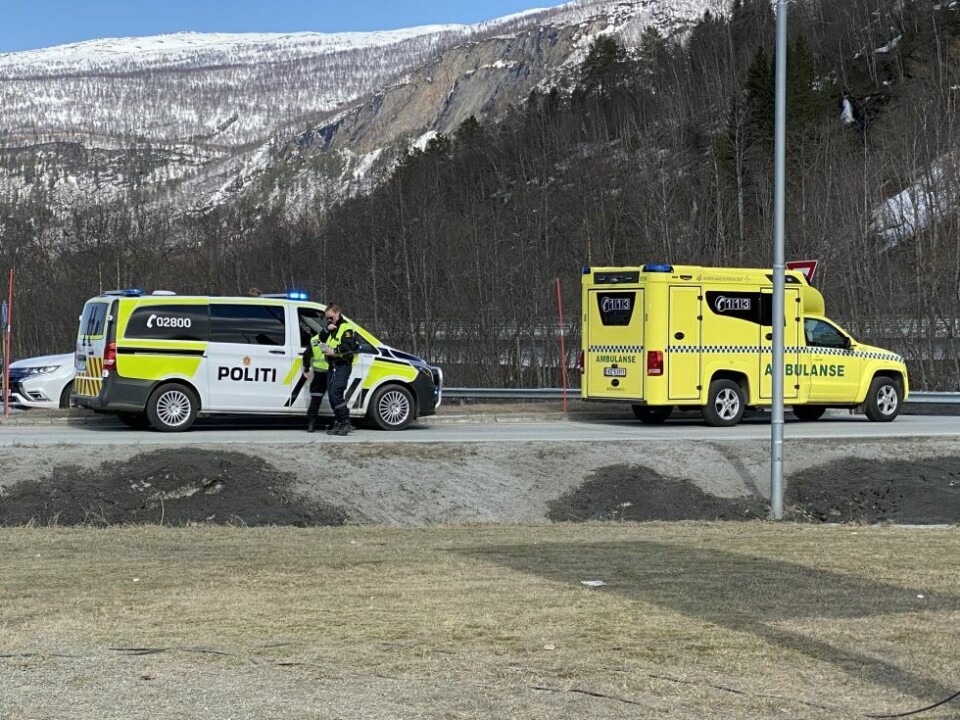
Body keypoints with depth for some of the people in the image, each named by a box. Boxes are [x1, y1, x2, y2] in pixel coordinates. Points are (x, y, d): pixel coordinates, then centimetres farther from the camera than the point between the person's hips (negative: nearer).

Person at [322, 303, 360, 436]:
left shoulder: (346, 328, -7)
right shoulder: (333, 329, 24)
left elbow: (349, 346, -18)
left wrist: (335, 352, -21)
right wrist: (327, 330, 1)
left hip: (343, 366, -10)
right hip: (333, 366, 10)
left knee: (336, 393, -20)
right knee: (332, 394, 8)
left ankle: (346, 423, -18)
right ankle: (338, 424, 13)